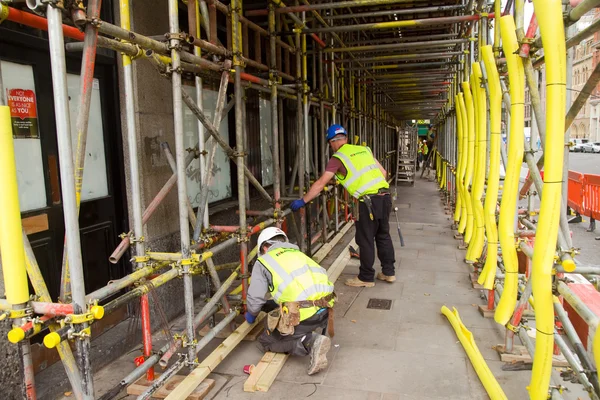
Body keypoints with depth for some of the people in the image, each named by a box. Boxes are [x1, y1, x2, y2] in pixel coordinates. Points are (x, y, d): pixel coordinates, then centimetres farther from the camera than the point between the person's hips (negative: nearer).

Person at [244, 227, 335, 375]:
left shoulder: (263, 261, 10)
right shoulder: (299, 254, 25)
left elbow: (255, 299, 6)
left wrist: (251, 314, 32)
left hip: (303, 317, -6)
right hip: (325, 312, 6)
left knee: (266, 340, 17)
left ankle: (310, 342, -5)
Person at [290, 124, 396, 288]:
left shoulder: (338, 158, -1)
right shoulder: (364, 149, 17)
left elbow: (320, 184, -4)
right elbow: (383, 172, 18)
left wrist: (302, 201, 2)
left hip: (369, 200, -7)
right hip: (385, 195, 7)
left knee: (365, 240, 5)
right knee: (383, 235, 19)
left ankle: (366, 278, 15)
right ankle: (388, 272, 29)